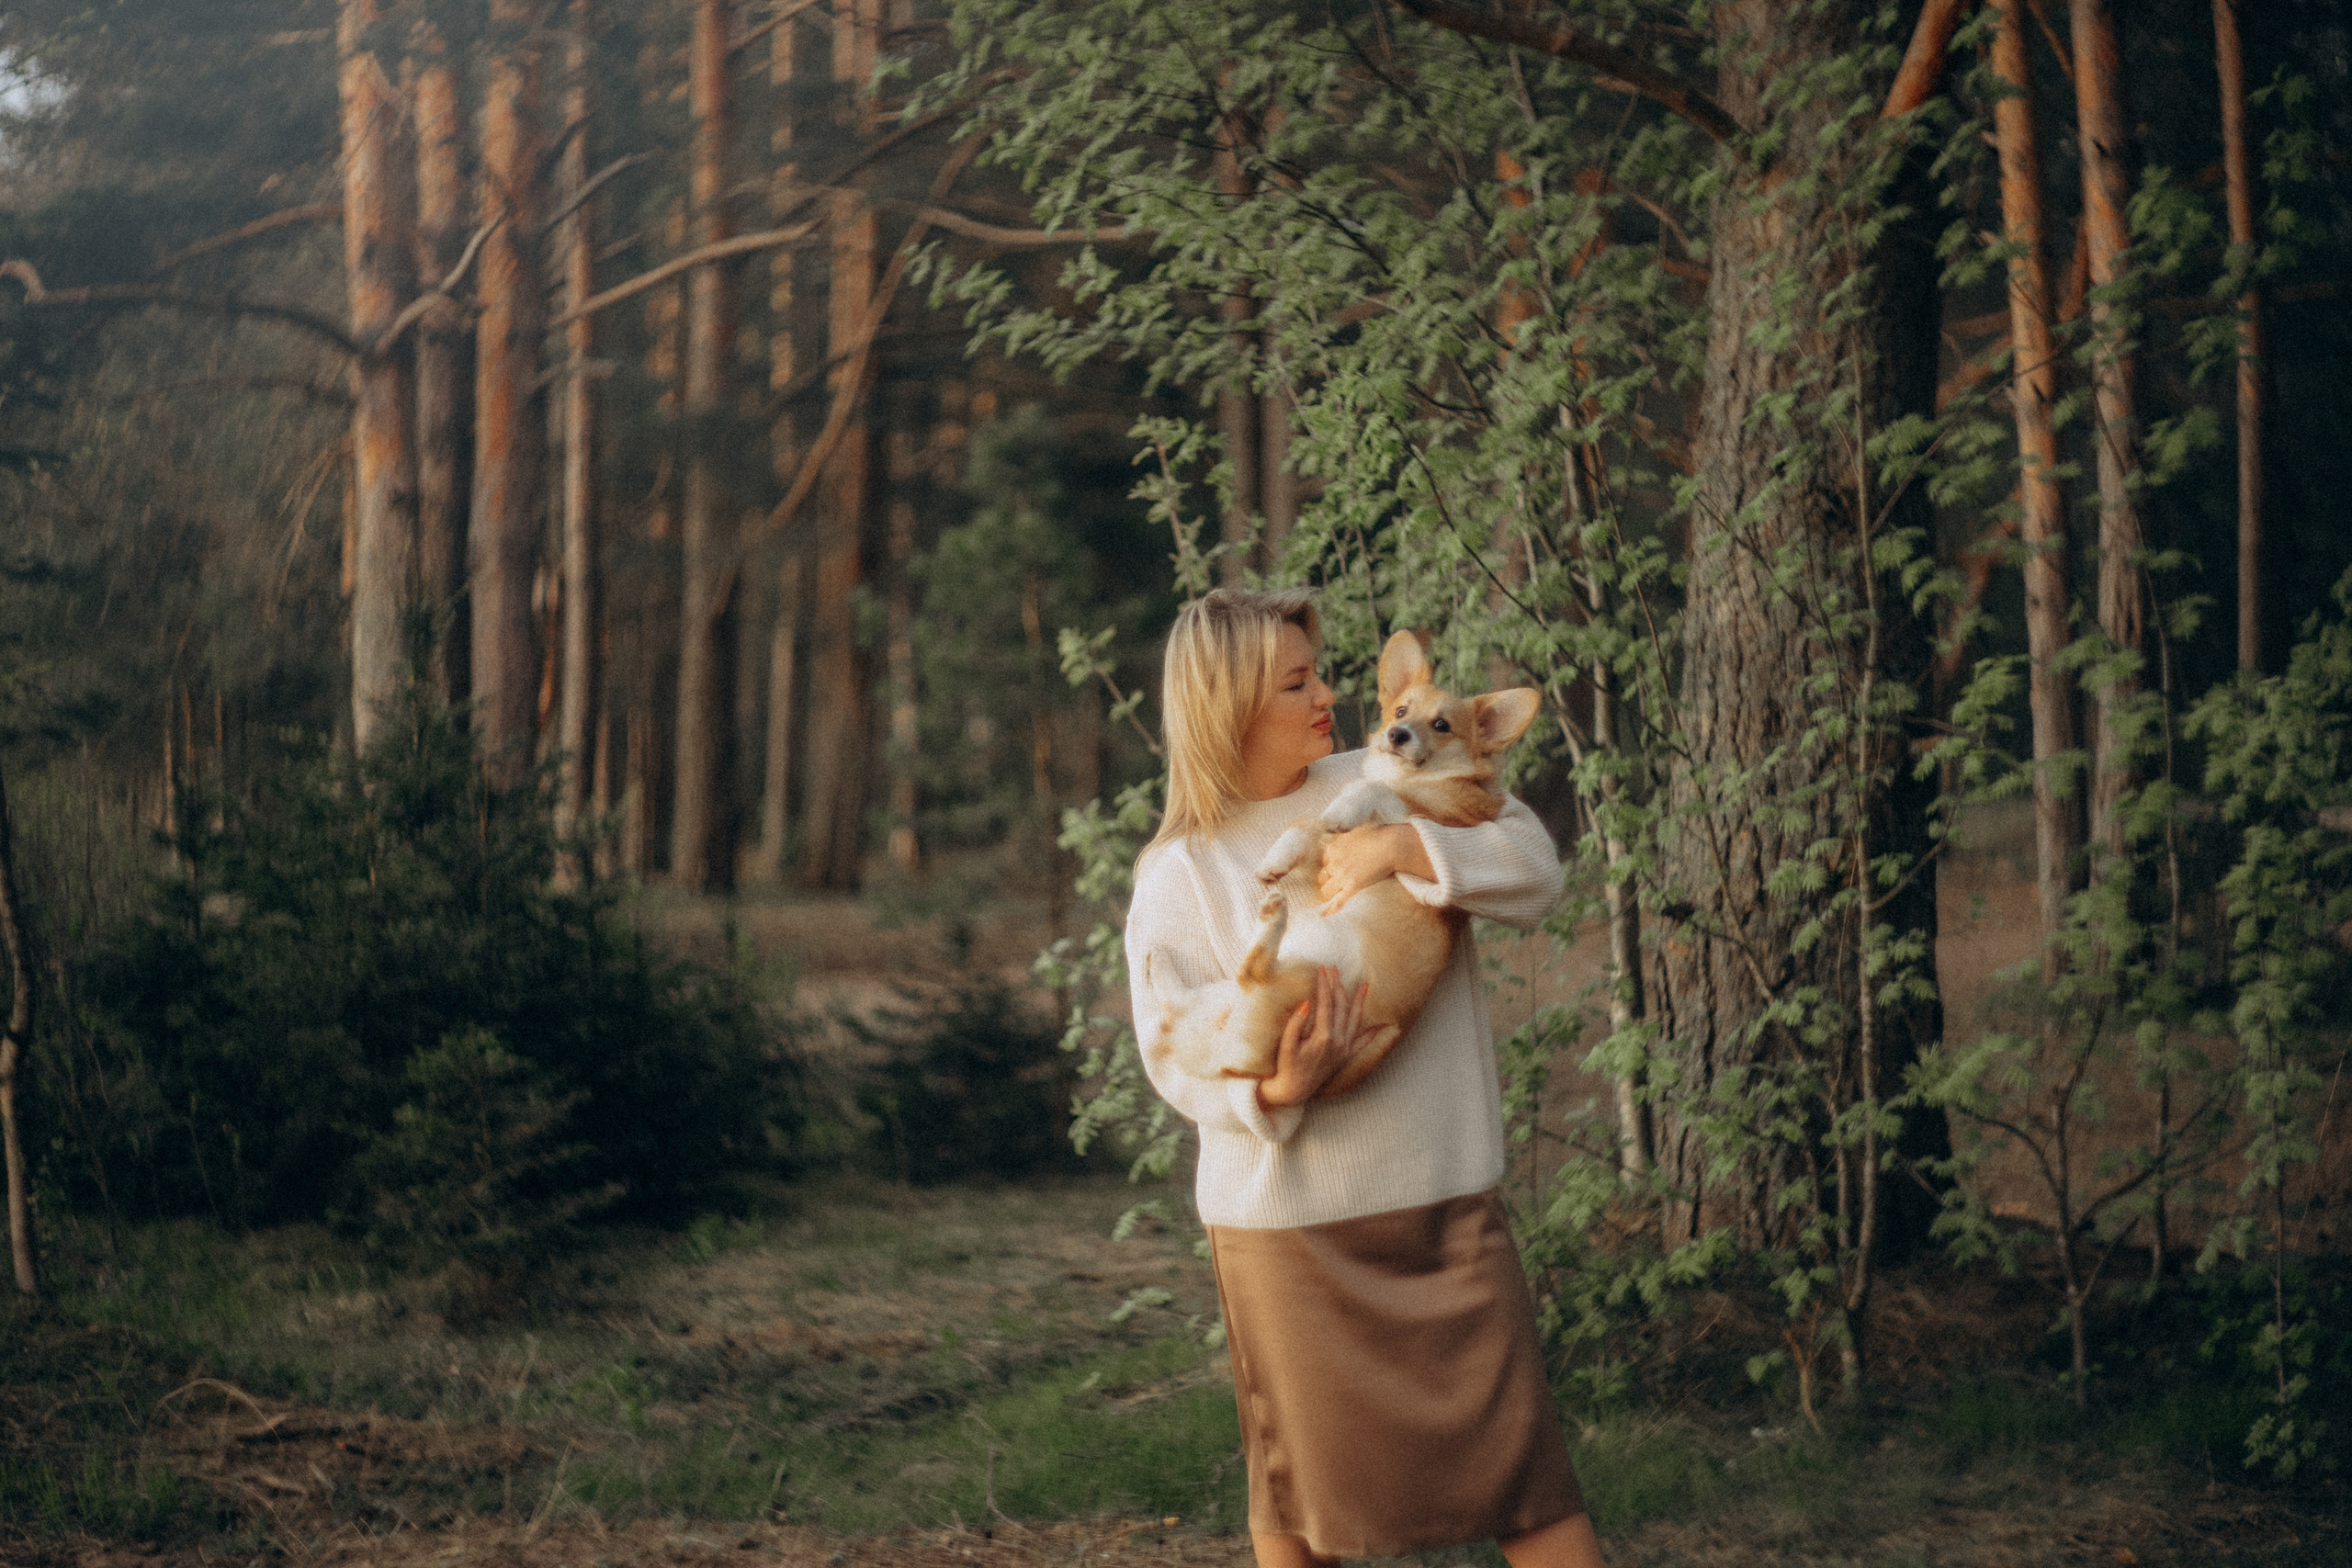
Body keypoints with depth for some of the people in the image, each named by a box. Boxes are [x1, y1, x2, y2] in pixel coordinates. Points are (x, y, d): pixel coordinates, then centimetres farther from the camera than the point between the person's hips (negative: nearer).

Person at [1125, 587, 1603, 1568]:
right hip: (1285, 1214, -1)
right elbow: (1176, 1055, -6)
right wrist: (1275, 1090, -26)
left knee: (1516, 1451, -1)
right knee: (1296, 1486, 10)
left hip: (1440, 1192, 2)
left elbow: (1536, 870, -4)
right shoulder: (1177, 872, -3)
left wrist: (1408, 849, -20)